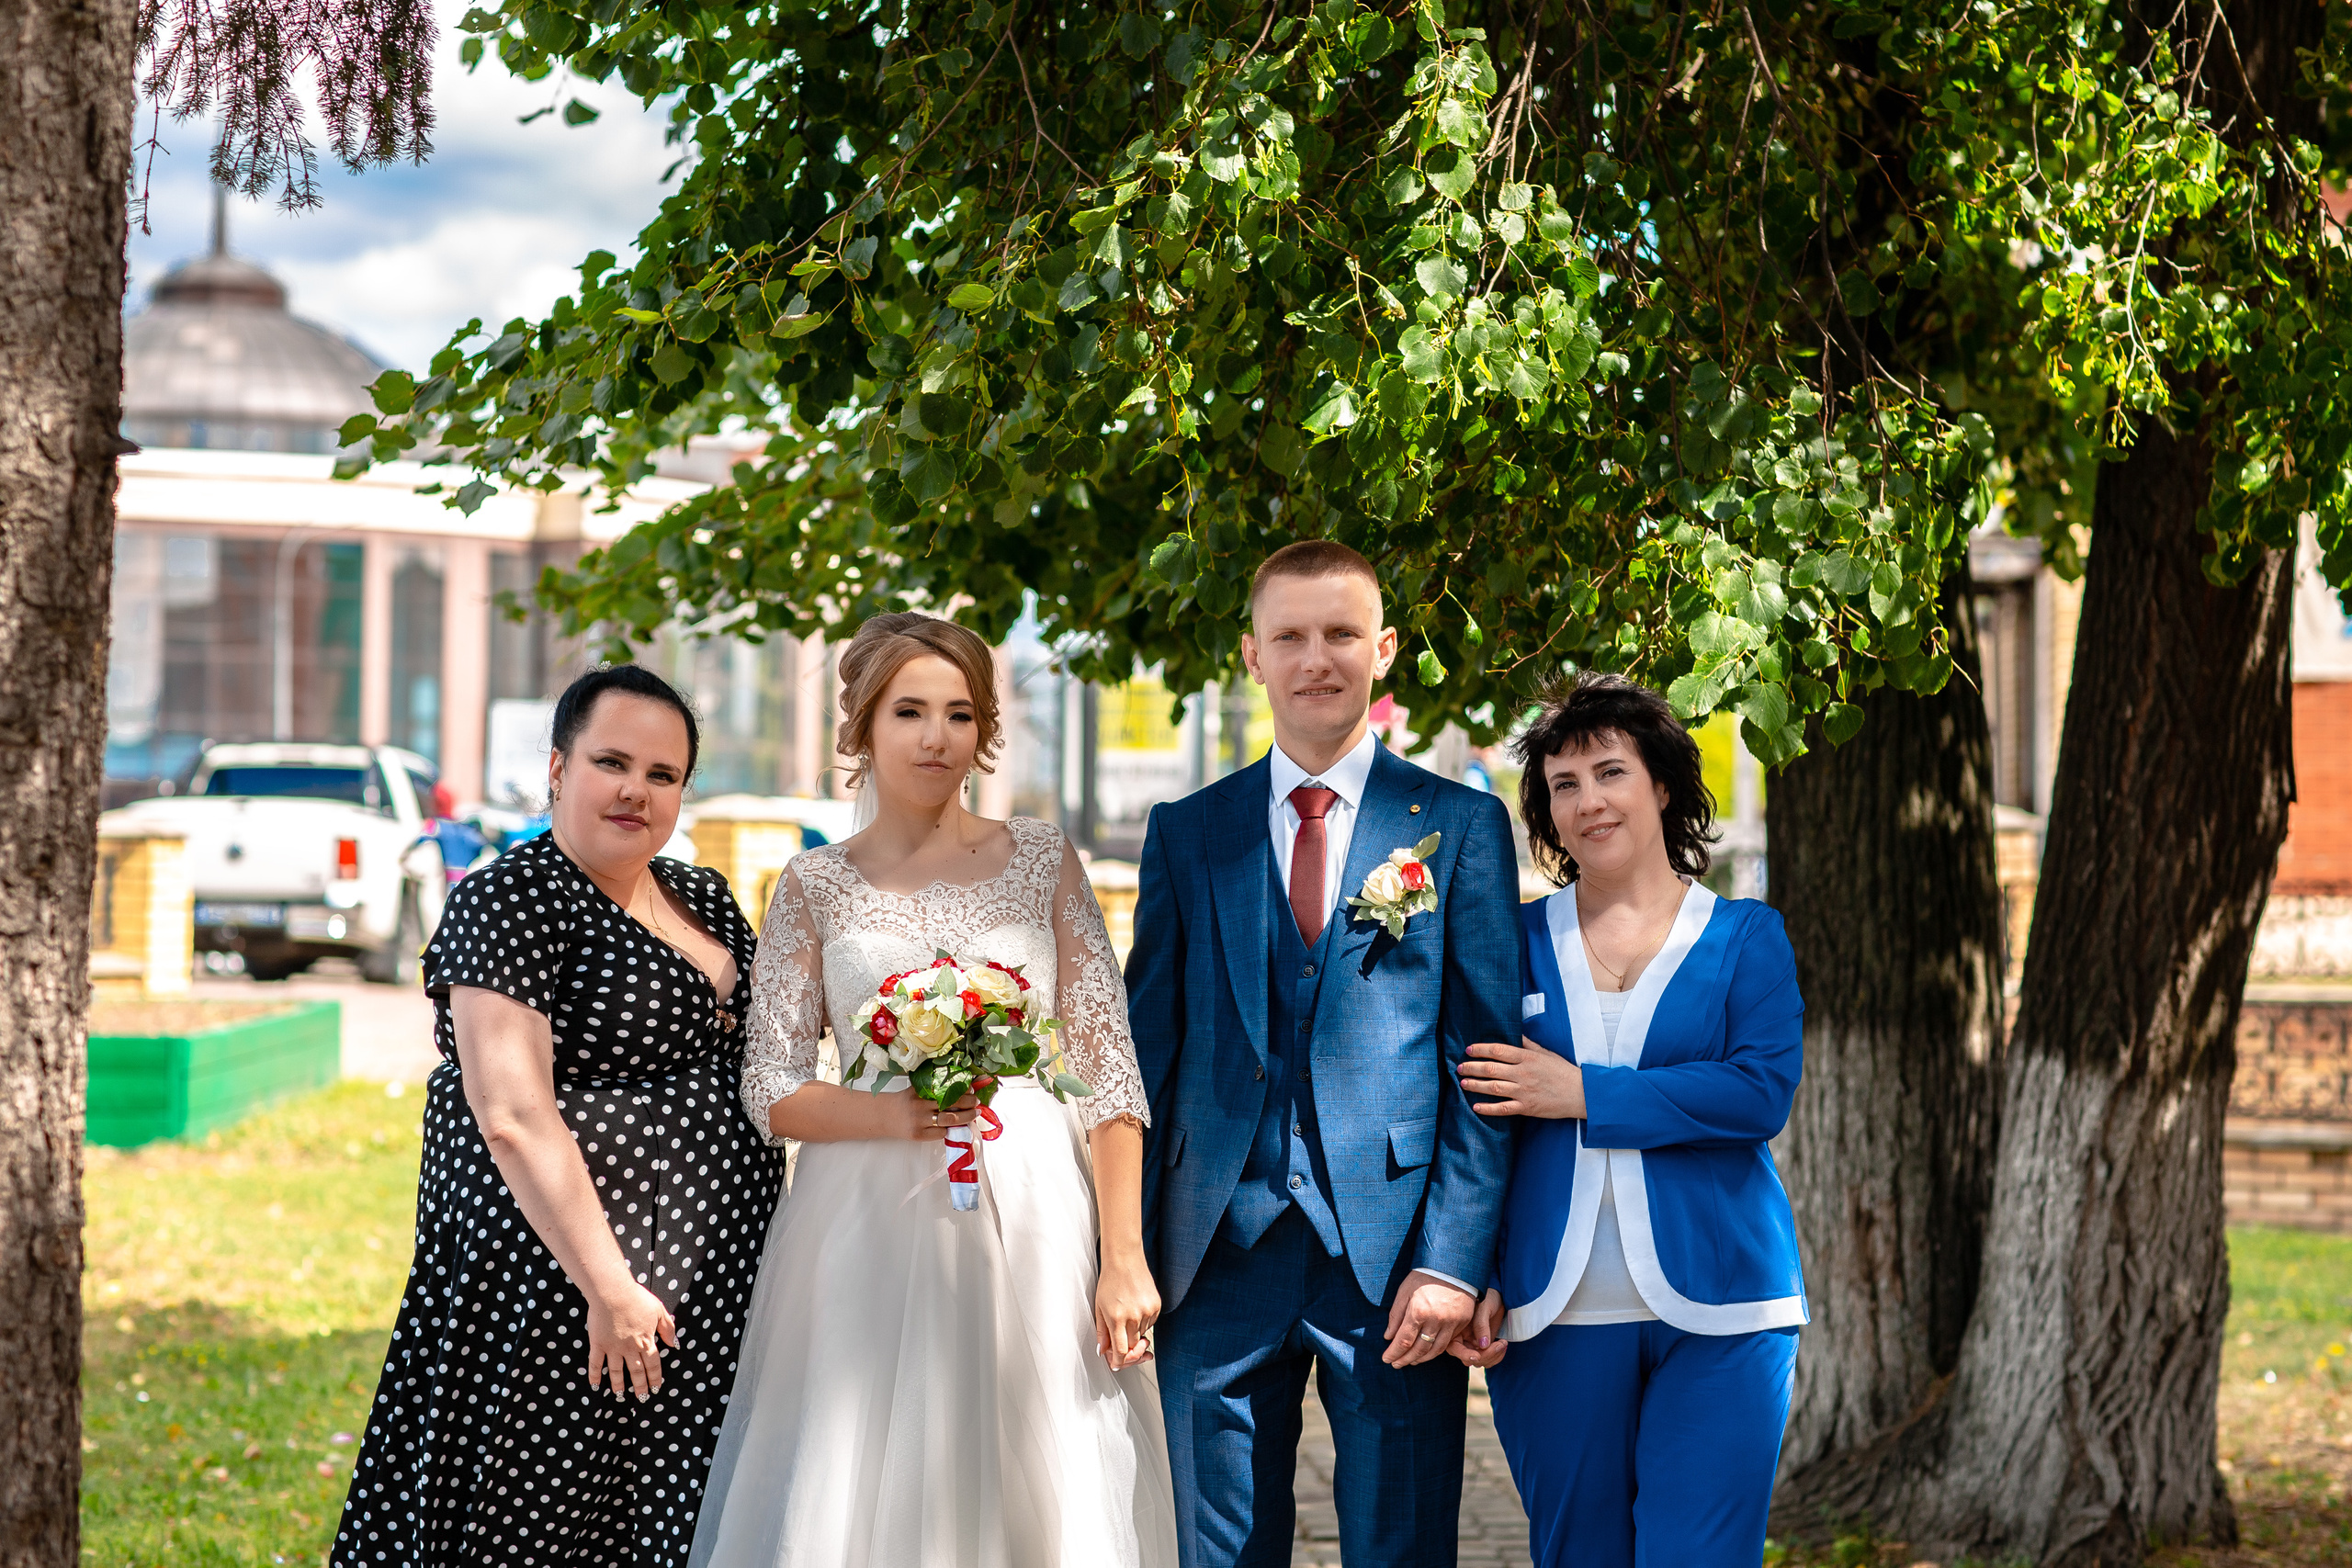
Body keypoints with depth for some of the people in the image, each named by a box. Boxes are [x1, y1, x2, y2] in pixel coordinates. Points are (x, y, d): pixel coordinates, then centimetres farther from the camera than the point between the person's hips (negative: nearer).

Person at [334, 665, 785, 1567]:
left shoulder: (705, 901, 12)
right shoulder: (508, 905, -13)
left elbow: (750, 1064, 23)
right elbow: (513, 1118, -21)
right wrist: (607, 1286, -24)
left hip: (712, 1285, 8)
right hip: (556, 1277, -8)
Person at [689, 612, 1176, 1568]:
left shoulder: (1042, 862, 6)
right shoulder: (814, 887, 5)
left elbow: (1107, 1067, 2)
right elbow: (771, 1094, 2)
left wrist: (1124, 1261, -5)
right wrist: (890, 1114, -18)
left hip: (1034, 1226, 1)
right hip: (869, 1231, 0)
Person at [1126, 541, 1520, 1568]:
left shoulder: (1461, 826, 5)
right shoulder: (1185, 832, 11)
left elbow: (1487, 1060, 1)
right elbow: (1147, 1050, 11)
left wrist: (1454, 1259, -9)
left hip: (1394, 1253, -2)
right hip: (1221, 1254, 2)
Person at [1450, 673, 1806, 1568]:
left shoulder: (1744, 937, 7)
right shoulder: (1519, 942, 11)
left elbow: (1763, 1092, -8)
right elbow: (1479, 1122, 10)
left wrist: (1583, 1094, -11)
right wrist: (1474, 1276, -2)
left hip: (1716, 1317, -2)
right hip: (1557, 1319, 2)